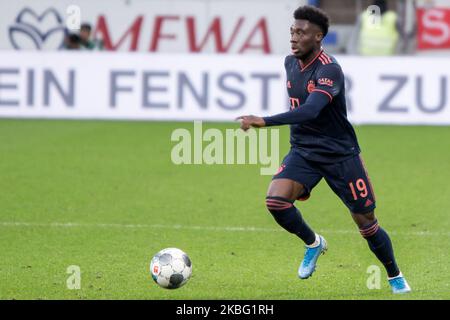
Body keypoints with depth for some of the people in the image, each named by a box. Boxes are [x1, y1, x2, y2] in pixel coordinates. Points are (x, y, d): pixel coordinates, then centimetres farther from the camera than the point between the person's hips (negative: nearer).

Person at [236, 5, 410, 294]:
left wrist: (264, 122, -45)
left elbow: (309, 111, -38)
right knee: (276, 200, -21)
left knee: (366, 222, 2)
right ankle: (313, 244, 7)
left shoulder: (329, 70, -23)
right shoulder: (291, 63, 2)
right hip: (303, 152, 6)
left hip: (340, 154, -6)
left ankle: (396, 278, 26)